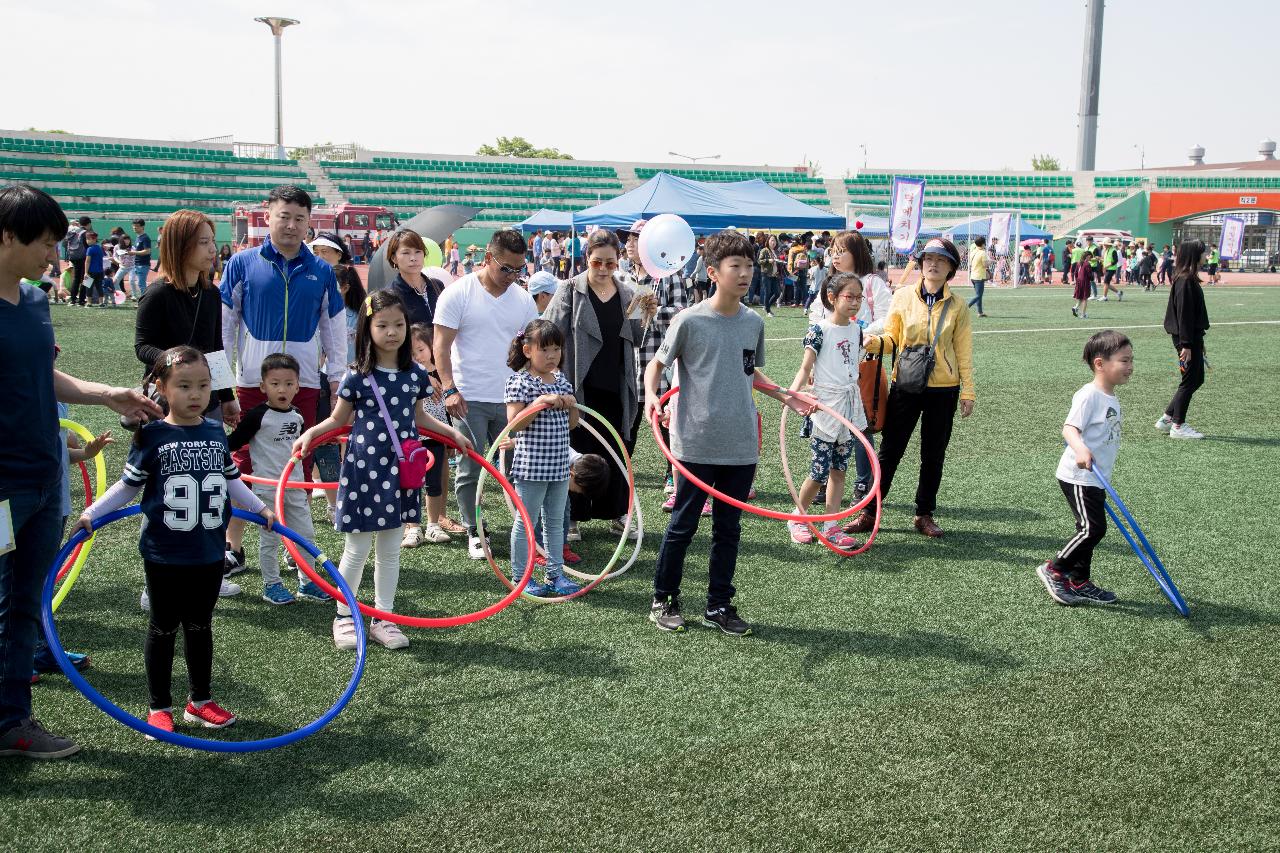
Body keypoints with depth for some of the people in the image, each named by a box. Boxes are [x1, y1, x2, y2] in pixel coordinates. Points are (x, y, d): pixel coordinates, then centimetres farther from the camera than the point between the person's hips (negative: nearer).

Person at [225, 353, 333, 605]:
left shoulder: (297, 415, 7)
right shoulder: (257, 416, -12)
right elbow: (234, 442, -11)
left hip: (295, 485, 6)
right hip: (267, 488, -6)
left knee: (306, 534, 9)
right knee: (270, 538, 4)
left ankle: (307, 583, 20)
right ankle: (271, 585, 16)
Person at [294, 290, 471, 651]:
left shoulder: (415, 374, 3)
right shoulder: (357, 376, -8)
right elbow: (338, 419, 0)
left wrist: (452, 432, 16)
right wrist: (311, 432, -16)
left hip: (399, 469, 4)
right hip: (364, 468, -4)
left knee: (390, 550, 11)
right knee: (357, 549, 4)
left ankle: (383, 619, 21)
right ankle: (344, 617, 20)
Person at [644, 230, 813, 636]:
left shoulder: (754, 323, 7)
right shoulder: (690, 320, -8)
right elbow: (657, 364, 0)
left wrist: (784, 397, 12)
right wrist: (651, 394, -18)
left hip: (741, 446, 5)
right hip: (696, 444, -4)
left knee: (729, 529, 12)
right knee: (683, 525, 5)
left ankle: (719, 605, 24)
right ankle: (663, 600, 21)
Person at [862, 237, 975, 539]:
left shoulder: (957, 306, 0)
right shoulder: (903, 297, -1)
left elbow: (964, 352, 3)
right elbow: (891, 338, 3)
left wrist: (967, 392, 1)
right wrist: (873, 342, -19)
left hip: (943, 390, 1)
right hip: (905, 386, 0)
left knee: (933, 456, 11)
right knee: (890, 451, 3)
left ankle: (924, 514, 24)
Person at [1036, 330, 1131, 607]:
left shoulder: (1112, 399, 13)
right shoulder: (1089, 395, -16)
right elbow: (1069, 428, -25)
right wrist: (1080, 449, -46)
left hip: (1095, 479, 10)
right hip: (1078, 477, -10)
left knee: (1091, 530, 13)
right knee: (1092, 528, -13)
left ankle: (1080, 584, 23)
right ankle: (1053, 569, 1)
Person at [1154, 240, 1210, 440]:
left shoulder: (1190, 279, 13)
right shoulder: (1185, 281, -18)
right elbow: (1184, 315, -21)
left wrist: (1198, 341, 22)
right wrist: (1186, 345, -22)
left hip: (1193, 336, 10)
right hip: (1187, 338, -10)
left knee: (1197, 379, 15)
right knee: (1190, 381, -1)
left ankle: (1167, 418, 20)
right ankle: (1178, 426, 8)